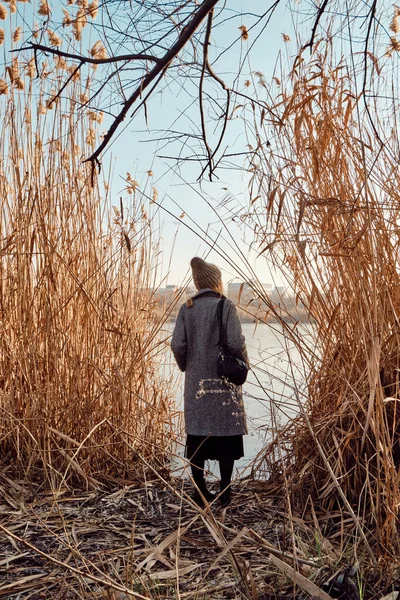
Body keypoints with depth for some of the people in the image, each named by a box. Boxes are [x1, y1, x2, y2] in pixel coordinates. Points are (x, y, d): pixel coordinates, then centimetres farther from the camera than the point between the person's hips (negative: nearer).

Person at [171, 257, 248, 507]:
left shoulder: (186, 309, 2)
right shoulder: (226, 306, -8)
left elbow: (178, 345, -3)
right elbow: (236, 343, -14)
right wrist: (244, 365, 4)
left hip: (196, 382, 3)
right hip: (223, 382, -3)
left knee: (197, 435, 10)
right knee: (226, 433, 6)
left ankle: (200, 492, 18)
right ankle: (225, 493, 13)